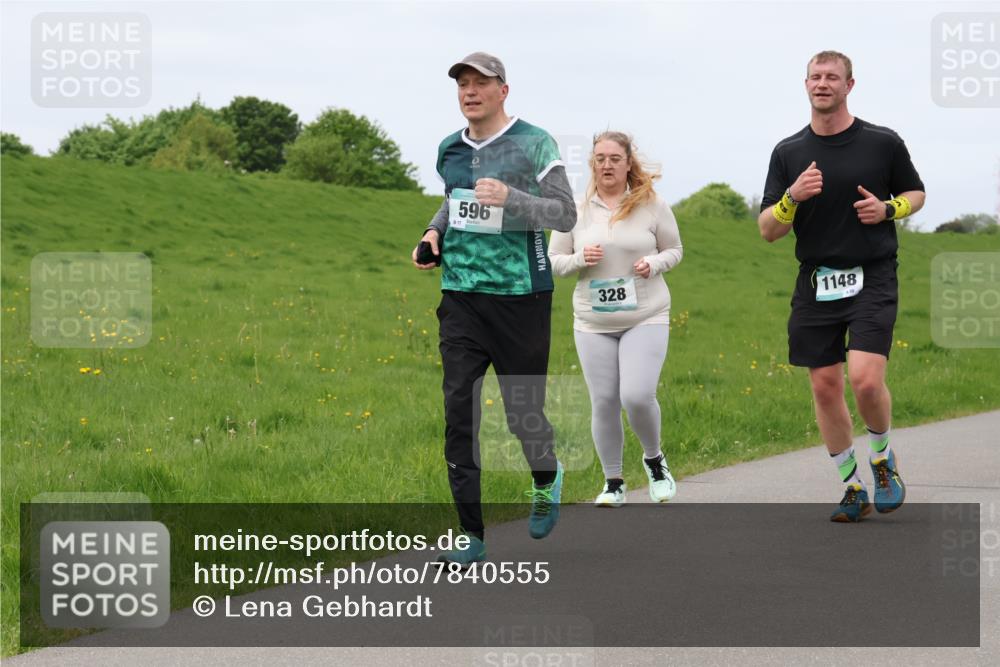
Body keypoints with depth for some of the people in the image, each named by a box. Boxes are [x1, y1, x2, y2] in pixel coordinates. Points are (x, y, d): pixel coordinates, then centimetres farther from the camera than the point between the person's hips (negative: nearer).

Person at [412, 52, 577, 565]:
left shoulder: (534, 145, -5)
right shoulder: (450, 150, 11)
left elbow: (565, 214, -9)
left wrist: (509, 198, -23)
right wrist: (434, 234, 10)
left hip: (520, 296, -4)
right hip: (461, 295, 4)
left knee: (523, 409, 3)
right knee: (458, 411, -5)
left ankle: (547, 481, 38)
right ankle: (471, 535, -2)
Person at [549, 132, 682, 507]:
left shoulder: (652, 206, -1)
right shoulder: (576, 211, 3)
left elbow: (675, 250, 10)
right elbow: (553, 261, 9)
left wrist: (655, 263, -11)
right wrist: (579, 259, -12)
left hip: (646, 318, -2)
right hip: (593, 322, 2)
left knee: (637, 396, -16)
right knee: (604, 403, 3)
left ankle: (654, 459, 14)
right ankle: (613, 482, 18)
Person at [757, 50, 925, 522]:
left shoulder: (883, 143, -1)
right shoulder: (788, 152, 4)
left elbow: (915, 194, 14)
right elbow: (768, 230, 3)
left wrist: (887, 209, -7)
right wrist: (793, 197, -17)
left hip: (872, 278, -3)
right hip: (816, 283, 3)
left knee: (865, 379, -18)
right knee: (825, 387, 4)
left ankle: (883, 457, 12)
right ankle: (853, 488, 19)